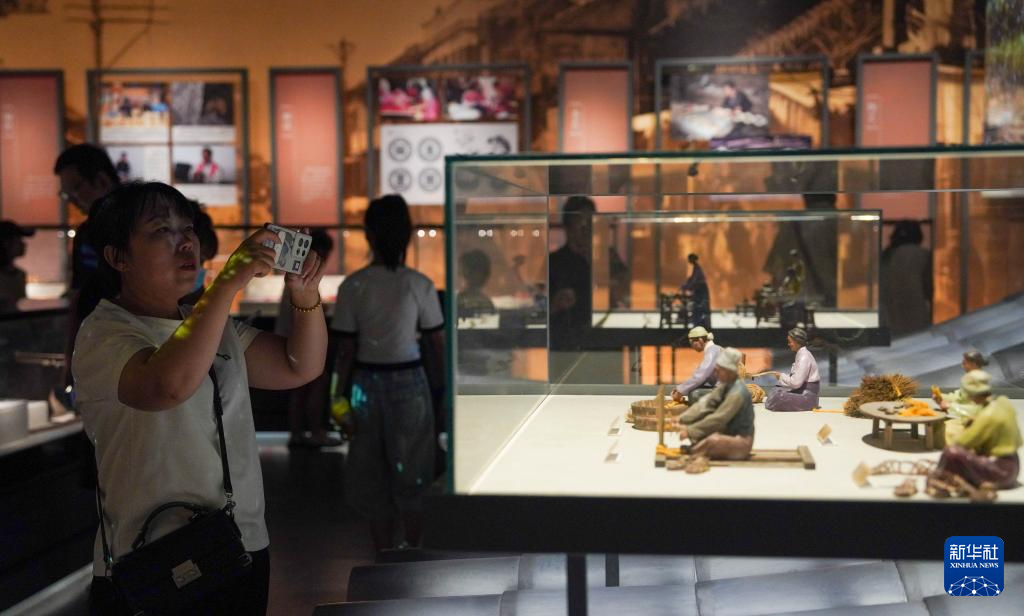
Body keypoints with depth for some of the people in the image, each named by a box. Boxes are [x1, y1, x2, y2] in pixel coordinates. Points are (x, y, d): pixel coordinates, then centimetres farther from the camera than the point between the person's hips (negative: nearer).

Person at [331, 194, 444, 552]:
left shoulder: (353, 287, -6)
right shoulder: (419, 285, -7)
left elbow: (346, 351, -4)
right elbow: (437, 346, -3)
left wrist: (343, 396, 3)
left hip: (367, 383, 1)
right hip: (410, 380, -1)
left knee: (372, 473, 13)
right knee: (412, 470, 12)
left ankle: (384, 554, 20)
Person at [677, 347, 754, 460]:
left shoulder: (737, 393, -24)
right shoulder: (725, 385, 2)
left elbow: (717, 419, -27)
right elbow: (705, 404, -2)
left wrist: (690, 431, -25)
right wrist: (681, 419, -13)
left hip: (741, 441, -9)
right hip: (728, 434, 9)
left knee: (714, 440, -37)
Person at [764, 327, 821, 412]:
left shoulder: (804, 357, -18)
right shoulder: (801, 354, 13)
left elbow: (796, 382, -21)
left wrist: (781, 376, -7)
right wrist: (782, 376, 5)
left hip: (808, 397, -10)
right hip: (802, 392, 10)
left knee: (777, 397, -24)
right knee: (776, 390, 10)